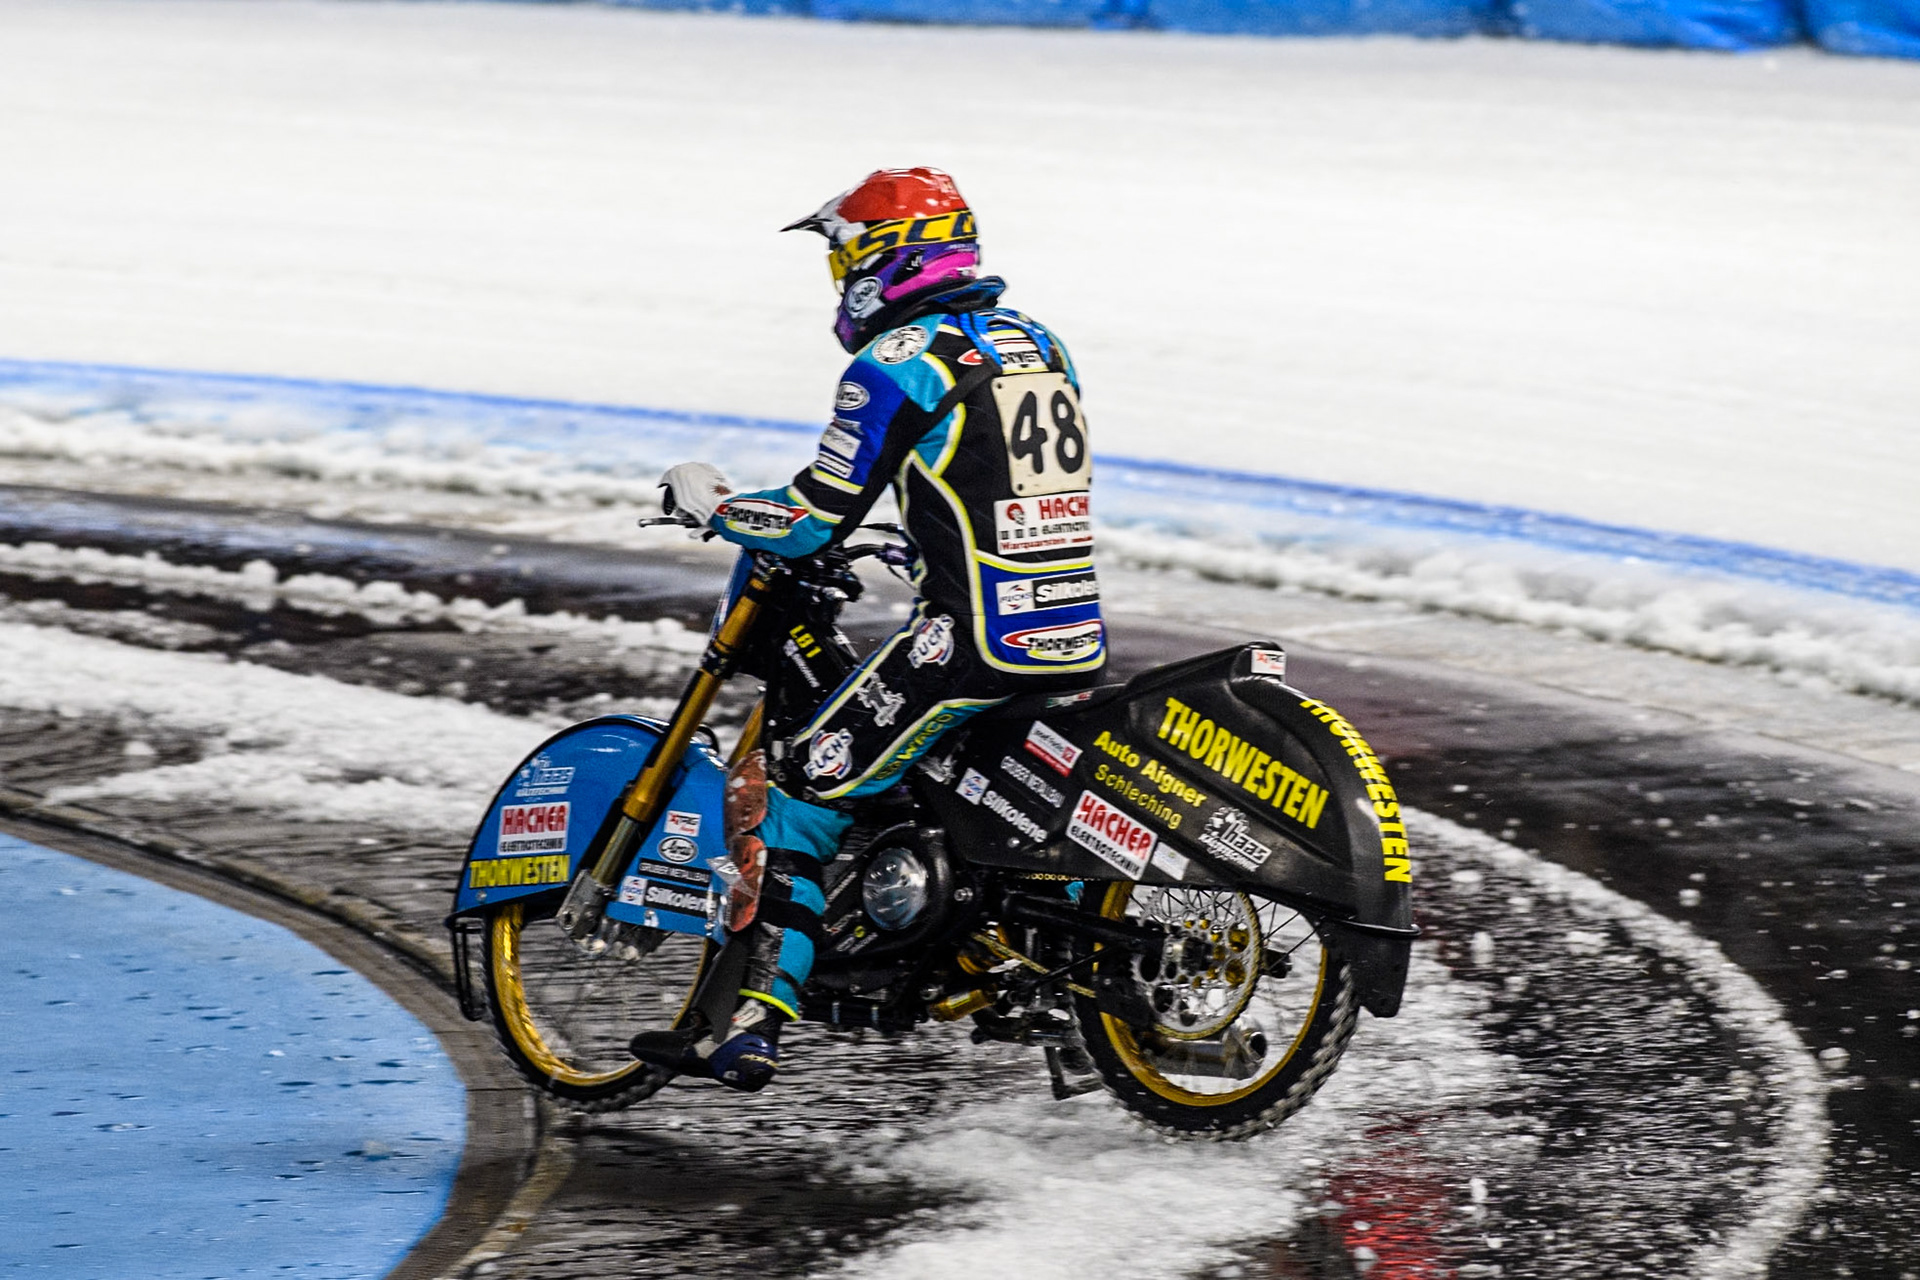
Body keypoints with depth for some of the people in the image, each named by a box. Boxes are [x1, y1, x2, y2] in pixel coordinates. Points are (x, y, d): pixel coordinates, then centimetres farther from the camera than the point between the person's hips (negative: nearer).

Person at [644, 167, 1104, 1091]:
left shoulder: (897, 363, -8)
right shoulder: (1039, 345, 16)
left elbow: (811, 526, -8)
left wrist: (708, 501, 9)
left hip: (973, 638, -8)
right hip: (1077, 645, 8)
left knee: (806, 792, -1)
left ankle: (753, 1022, -6)